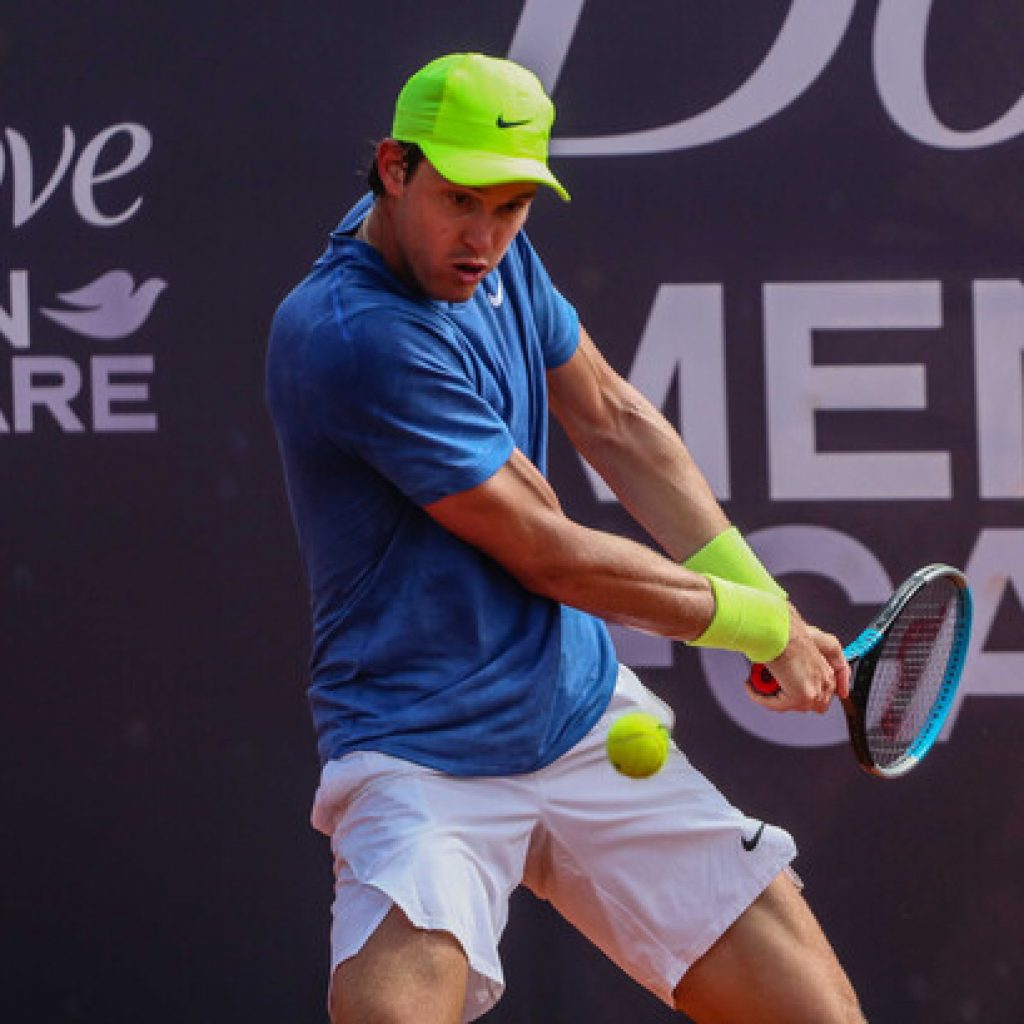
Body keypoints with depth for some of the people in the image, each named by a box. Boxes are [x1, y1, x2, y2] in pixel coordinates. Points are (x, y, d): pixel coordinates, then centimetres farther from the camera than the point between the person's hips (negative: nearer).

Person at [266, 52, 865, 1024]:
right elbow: (546, 555, -18)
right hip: (420, 756, -7)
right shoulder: (349, 333, -24)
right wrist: (761, 621, -5)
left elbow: (615, 422, 15)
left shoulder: (492, 249, 2)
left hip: (588, 724, 7)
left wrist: (765, 599, 5)